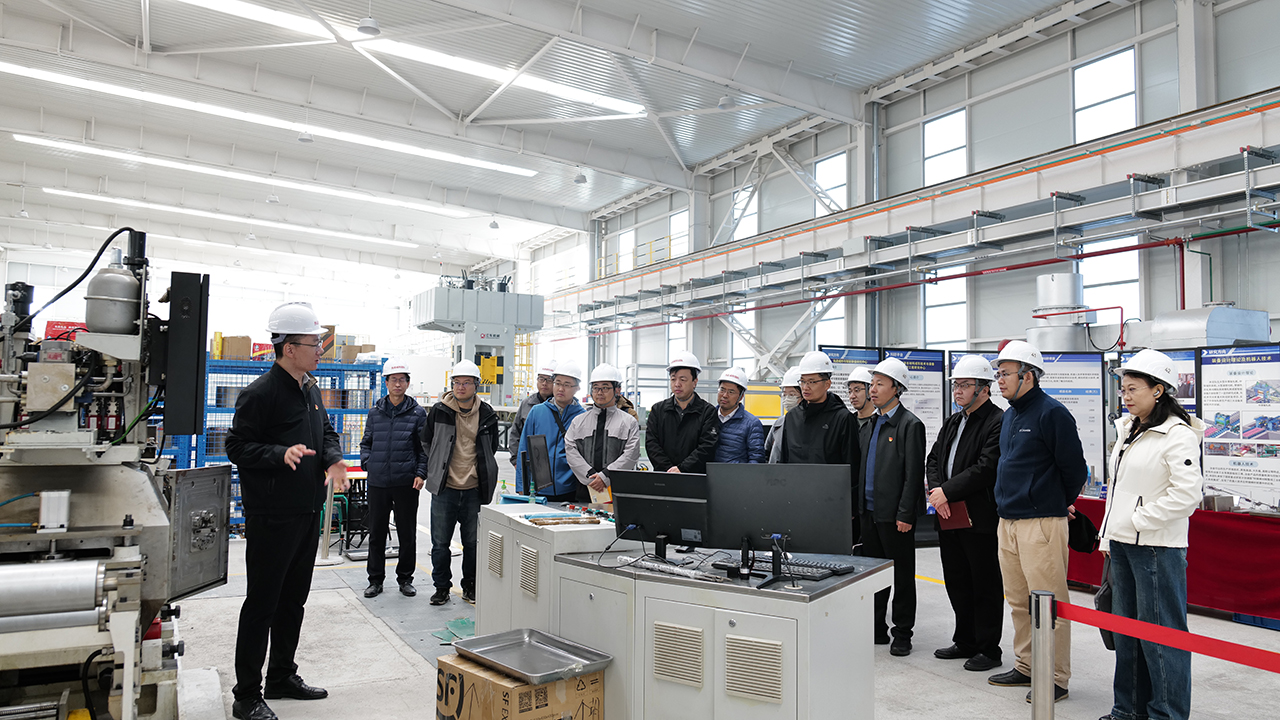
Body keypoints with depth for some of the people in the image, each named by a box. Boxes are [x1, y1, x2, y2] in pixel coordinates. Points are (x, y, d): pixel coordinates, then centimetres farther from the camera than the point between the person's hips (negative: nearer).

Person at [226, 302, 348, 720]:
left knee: (293, 599, 18)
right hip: (272, 516, -9)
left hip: (308, 513, 9)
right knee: (262, 603, 2)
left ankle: (282, 677, 33)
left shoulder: (310, 389, 11)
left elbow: (327, 431, 18)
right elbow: (238, 446, -15)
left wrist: (333, 459, -2)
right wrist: (281, 454, -29)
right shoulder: (261, 393, -15)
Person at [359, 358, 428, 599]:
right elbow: (366, 442, 17)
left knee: (407, 533, 6)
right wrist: (368, 463, 1)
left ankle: (405, 578, 21)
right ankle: (375, 579, 21)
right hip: (377, 482, 2)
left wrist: (420, 473, -7)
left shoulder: (417, 413, 1)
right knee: (376, 533, 9)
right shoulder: (375, 412, 8)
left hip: (406, 482, -2)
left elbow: (424, 447, 2)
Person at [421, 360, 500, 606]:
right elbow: (426, 442, 12)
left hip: (474, 490, 1)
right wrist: (438, 468, 12)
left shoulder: (487, 414, 2)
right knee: (440, 542, 6)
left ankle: (470, 587, 24)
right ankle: (441, 587, 22)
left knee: (473, 542, 9)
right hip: (444, 488, 0)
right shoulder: (439, 411, -2)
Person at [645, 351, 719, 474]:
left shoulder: (708, 412, 7)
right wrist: (669, 470, -7)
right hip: (662, 478, 2)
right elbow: (651, 443, 7)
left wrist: (681, 468, -13)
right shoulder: (657, 409, 16)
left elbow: (707, 447, -4)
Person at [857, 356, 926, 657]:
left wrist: (905, 515, -17)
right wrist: (860, 504, 13)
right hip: (870, 511, 8)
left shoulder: (910, 424, -10)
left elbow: (913, 474, -14)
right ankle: (877, 629, 24)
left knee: (902, 574, 5)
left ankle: (902, 633, 15)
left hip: (894, 515, -8)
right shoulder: (873, 423, 13)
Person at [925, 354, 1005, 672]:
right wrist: (936, 491, -4)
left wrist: (947, 491, -19)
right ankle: (965, 642, 30)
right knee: (957, 583, 17)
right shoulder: (952, 422, 15)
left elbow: (986, 469, -21)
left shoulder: (997, 422, -12)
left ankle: (989, 649, 17)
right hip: (949, 516, 8)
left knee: (985, 586, 5)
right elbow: (933, 459, 14)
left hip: (979, 518, -8)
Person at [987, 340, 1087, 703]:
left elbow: (1074, 468, -9)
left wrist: (1059, 504, 4)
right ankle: (1025, 666, 27)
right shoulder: (1009, 416, 15)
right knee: (1019, 602, 15)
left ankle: (1055, 679, 9)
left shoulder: (1052, 413, -11)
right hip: (1007, 523, 9)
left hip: (1041, 523, -9)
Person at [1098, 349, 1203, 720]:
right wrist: (1110, 537, 17)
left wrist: (1138, 520, -15)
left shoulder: (1177, 434, -12)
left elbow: (1187, 493, -21)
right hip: (1123, 544, 9)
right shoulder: (1128, 430, 14)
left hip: (1157, 547, -9)